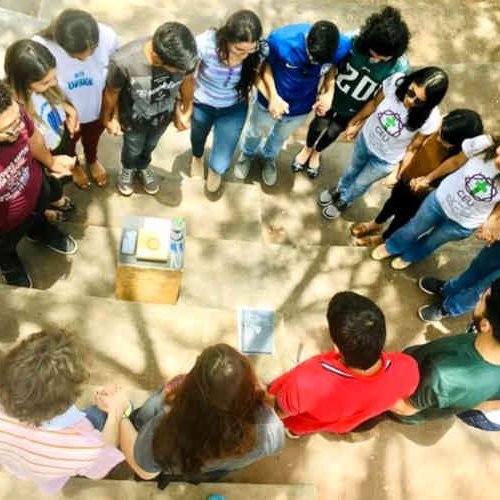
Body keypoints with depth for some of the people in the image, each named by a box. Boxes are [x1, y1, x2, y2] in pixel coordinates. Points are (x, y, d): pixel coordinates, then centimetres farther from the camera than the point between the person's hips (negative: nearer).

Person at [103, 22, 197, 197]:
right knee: (133, 149, 29)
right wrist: (109, 118, -2)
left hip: (164, 114, 3)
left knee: (150, 145, 33)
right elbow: (112, 92, -20)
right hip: (134, 118, -2)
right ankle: (127, 169, 64)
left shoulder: (185, 55, -34)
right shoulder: (124, 62, -42)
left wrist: (186, 111, 5)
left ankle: (143, 166, 67)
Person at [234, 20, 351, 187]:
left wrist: (329, 92, -24)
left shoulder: (343, 46, -30)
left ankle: (269, 157, 66)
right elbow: (265, 63, -18)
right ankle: (247, 153, 63)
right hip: (271, 100, -2)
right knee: (255, 131, 28)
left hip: (302, 107, 2)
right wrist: (273, 96, -31)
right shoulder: (281, 39, -38)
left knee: (281, 136, 32)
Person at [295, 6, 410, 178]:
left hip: (355, 110, 1)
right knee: (319, 125, 25)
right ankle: (307, 149, 59)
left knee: (333, 132, 25)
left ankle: (316, 153, 59)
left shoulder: (400, 67, -31)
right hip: (332, 96, 0)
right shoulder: (353, 40, -32)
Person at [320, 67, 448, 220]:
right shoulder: (396, 81, -32)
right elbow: (374, 103, -10)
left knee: (361, 183, 25)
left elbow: (413, 148, -17)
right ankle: (340, 189, 66)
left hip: (386, 160, -2)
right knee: (353, 169, 32)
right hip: (365, 137, 2)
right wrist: (354, 123, 4)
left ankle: (344, 201, 60)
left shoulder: (430, 119, -37)